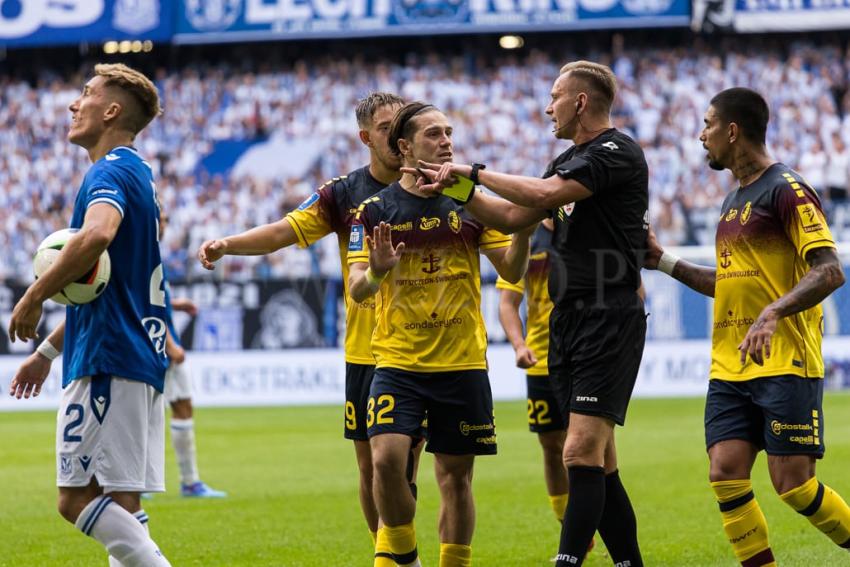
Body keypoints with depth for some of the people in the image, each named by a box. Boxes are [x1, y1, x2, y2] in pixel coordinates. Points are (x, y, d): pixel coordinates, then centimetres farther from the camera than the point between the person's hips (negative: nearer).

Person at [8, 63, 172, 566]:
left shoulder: (110, 172, -10)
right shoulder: (138, 173, 21)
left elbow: (97, 235, -34)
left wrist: (35, 297, -23)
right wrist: (48, 350, 31)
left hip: (108, 362, -10)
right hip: (140, 359, 10)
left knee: (79, 497, -10)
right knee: (119, 503, 7)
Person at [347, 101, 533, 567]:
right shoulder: (375, 210, -1)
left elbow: (511, 272, 2)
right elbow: (357, 291, -3)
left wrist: (523, 231, -17)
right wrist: (376, 271, -26)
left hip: (462, 364, 1)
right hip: (397, 363, -1)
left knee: (456, 475, 4)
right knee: (386, 458, -18)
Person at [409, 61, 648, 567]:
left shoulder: (618, 152, -11)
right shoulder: (570, 161, 19)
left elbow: (545, 193, -23)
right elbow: (512, 217, 23)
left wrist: (474, 171, -12)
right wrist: (458, 188, 11)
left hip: (610, 320, -9)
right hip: (569, 320, 9)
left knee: (582, 452, -15)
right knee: (599, 462, 8)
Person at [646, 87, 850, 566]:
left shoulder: (786, 190, -9)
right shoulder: (734, 201, 19)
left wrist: (772, 314, -30)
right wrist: (665, 263, 23)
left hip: (786, 365, -8)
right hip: (730, 367, 8)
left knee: (794, 484, -10)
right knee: (726, 474, -4)